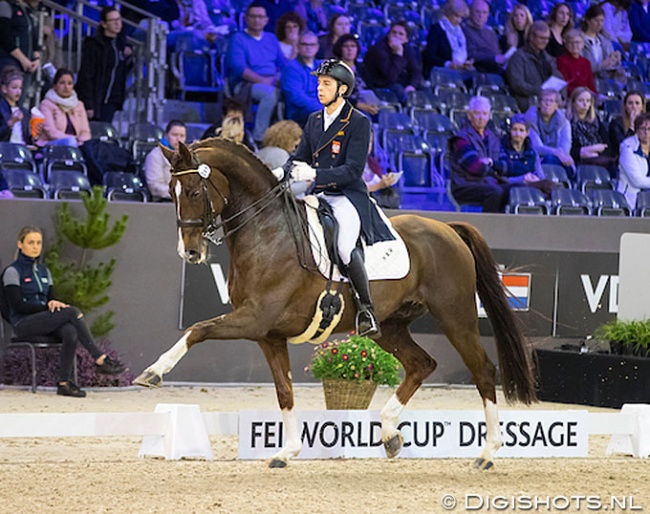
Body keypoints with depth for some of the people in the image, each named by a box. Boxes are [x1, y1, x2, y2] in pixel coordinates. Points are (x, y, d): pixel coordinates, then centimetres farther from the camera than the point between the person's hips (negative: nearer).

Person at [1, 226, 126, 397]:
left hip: (44, 320, 6)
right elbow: (17, 305, -11)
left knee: (70, 331, -31)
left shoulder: (43, 270, 19)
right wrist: (47, 306, -16)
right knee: (73, 312, -27)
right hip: (23, 323, -6)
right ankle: (100, 360, -27)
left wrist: (54, 303, -7)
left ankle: (64, 382, -33)